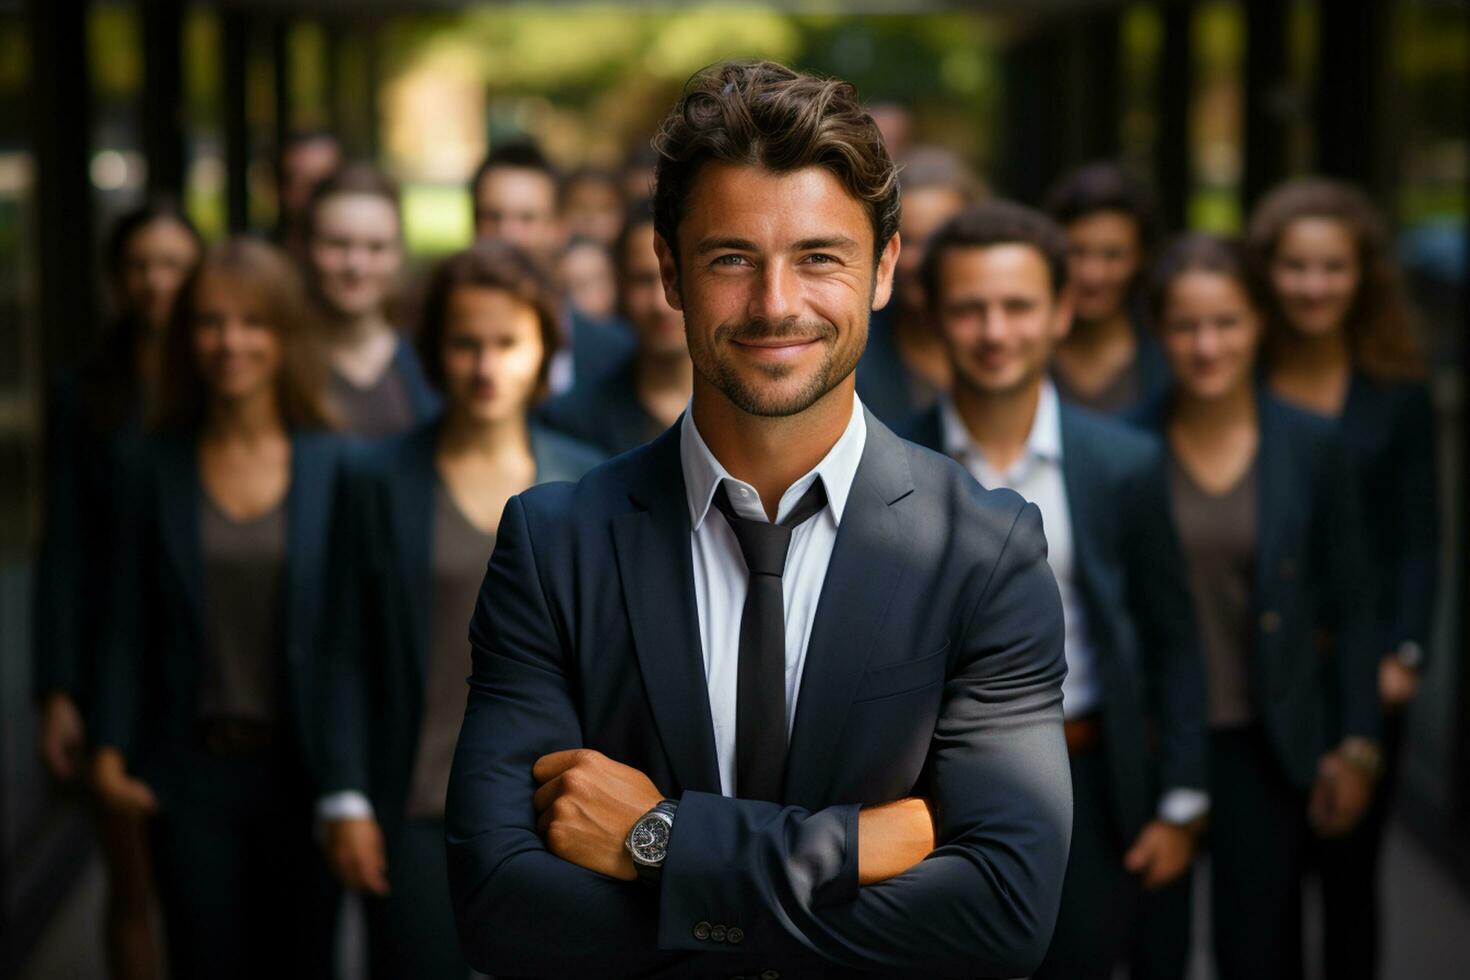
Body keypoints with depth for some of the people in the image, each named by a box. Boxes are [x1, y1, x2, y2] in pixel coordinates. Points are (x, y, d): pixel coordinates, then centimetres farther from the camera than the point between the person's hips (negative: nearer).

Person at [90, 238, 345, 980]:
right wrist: (110, 751, -3)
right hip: (192, 774, 1)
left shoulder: (337, 467, -3)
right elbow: (129, 626, 5)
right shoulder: (160, 471, 3)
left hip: (300, 771, -1)